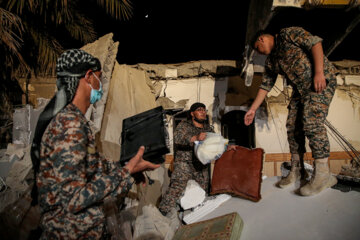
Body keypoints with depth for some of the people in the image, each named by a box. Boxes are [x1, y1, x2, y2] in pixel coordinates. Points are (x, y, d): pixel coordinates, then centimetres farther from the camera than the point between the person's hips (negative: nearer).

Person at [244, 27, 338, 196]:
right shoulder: (270, 61, 18)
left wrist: (319, 72, -22)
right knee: (292, 127, 0)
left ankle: (322, 174, -16)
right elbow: (265, 86, 16)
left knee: (312, 123, -20)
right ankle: (296, 170, 8)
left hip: (321, 81, -8)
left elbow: (315, 42, -13)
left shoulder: (287, 34, -2)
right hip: (300, 90, 8)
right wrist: (253, 109, 12)